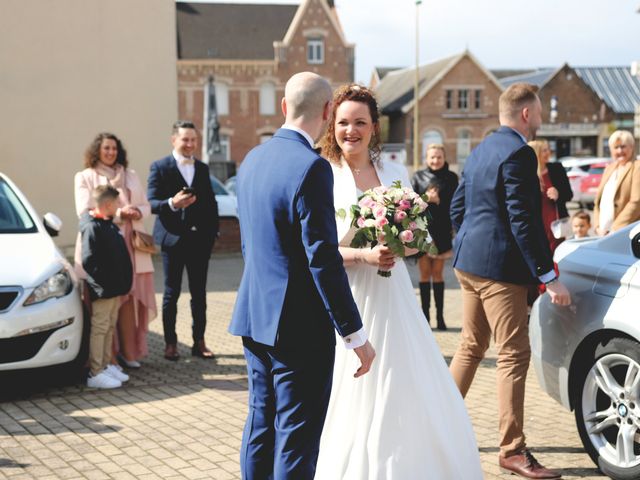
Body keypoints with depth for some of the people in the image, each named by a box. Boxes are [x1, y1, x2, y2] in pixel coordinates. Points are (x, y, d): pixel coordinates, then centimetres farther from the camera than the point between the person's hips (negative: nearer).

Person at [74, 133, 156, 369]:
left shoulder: (130, 175, 20)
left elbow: (146, 206, 18)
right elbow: (85, 212, -5)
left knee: (129, 298, 0)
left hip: (130, 245, 4)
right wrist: (119, 213, -15)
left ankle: (128, 352, 4)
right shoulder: (85, 177, 6)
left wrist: (138, 212, -6)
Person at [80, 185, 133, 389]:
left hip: (115, 287, 9)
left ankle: (106, 365, 27)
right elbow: (88, 261, -22)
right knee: (99, 329, -3)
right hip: (102, 289, -9)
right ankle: (95, 374, 2)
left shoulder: (108, 224, 12)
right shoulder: (92, 228, -17)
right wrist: (103, 284, -20)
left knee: (109, 327, 16)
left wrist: (124, 281, 14)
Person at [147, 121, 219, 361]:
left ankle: (199, 342, 15)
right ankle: (170, 343, 12)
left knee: (199, 293, 8)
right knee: (172, 293, 4)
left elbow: (211, 203, 13)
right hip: (173, 238, -4)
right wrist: (172, 203, -28)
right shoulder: (160, 167, -2)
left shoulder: (203, 168, 12)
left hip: (200, 239, 4)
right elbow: (151, 203, -9)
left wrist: (212, 231, 2)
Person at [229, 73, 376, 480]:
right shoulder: (311, 168, -19)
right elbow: (323, 259, -21)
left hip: (255, 317, 9)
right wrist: (356, 335, -15)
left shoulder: (253, 159, 8)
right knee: (297, 440, 0)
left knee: (261, 427, 18)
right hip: (300, 327, -8)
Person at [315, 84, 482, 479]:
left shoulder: (396, 173, 9)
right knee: (355, 405, -3)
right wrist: (364, 255, -21)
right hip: (350, 301, -4)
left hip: (394, 298, 4)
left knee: (410, 399, 3)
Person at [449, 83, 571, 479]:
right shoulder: (519, 153, -15)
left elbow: (457, 208, 18)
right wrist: (549, 277, -18)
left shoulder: (482, 150, 14)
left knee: (472, 346, 19)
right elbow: (524, 221, -20)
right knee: (514, 356, -5)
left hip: (469, 263, 10)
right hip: (500, 267, -10)